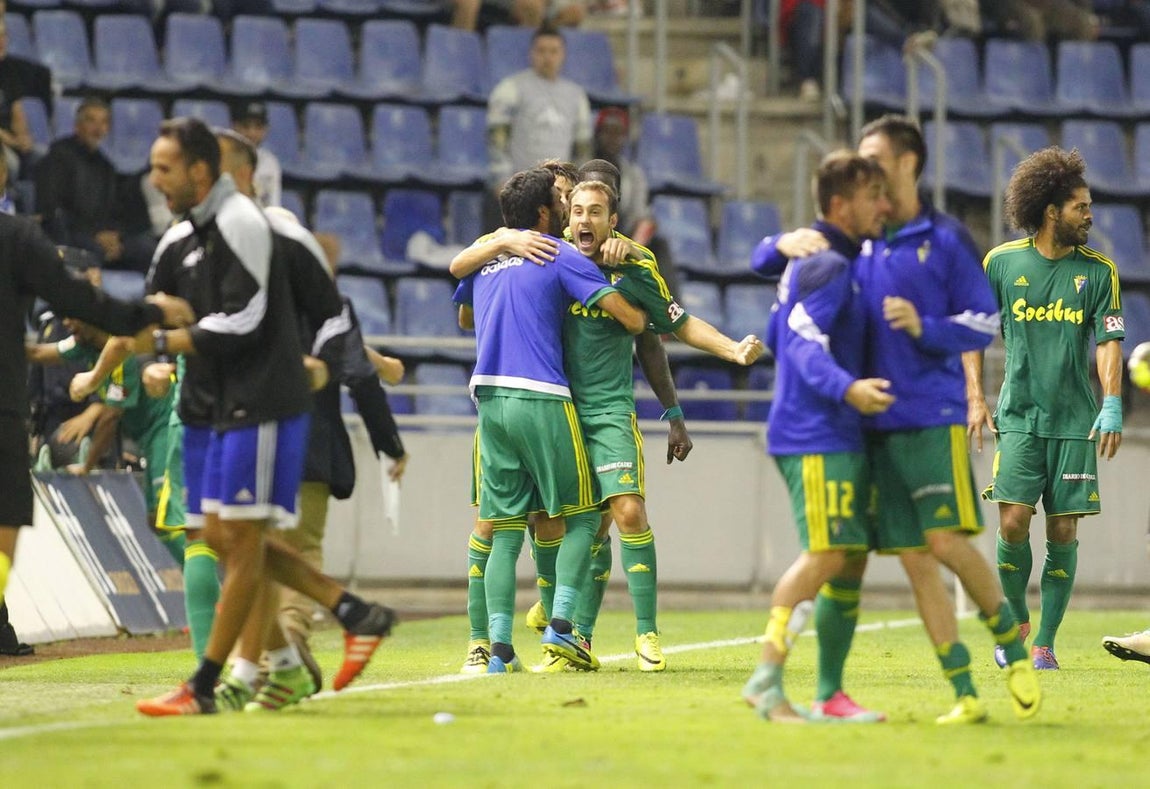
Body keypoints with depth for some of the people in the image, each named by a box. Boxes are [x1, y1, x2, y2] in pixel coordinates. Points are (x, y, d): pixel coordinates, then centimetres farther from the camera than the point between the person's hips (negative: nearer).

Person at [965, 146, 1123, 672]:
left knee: (1063, 532, -1)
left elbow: (1108, 341, -2)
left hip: (1075, 421, 1)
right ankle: (1016, 622, 12)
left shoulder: (1098, 270, 2)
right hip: (1018, 416, 0)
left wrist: (1112, 406, -15)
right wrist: (976, 400, 2)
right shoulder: (1002, 263, 2)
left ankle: (1045, 643, 9)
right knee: (1013, 523, -11)